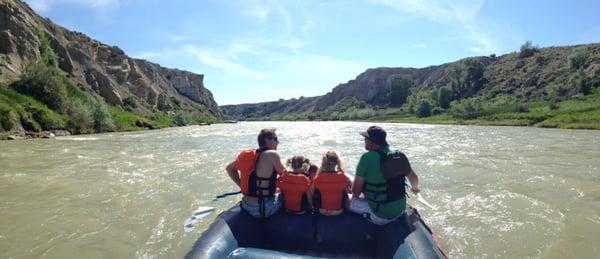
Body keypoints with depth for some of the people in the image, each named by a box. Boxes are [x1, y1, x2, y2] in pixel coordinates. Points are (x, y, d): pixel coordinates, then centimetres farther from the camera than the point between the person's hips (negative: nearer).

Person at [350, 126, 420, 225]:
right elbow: (413, 177, 15)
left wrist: (355, 195, 8)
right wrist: (415, 188, 37)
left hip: (380, 216, -6)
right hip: (401, 210, 7)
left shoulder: (367, 157, -18)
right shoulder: (399, 156, -1)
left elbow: (355, 190, -15)